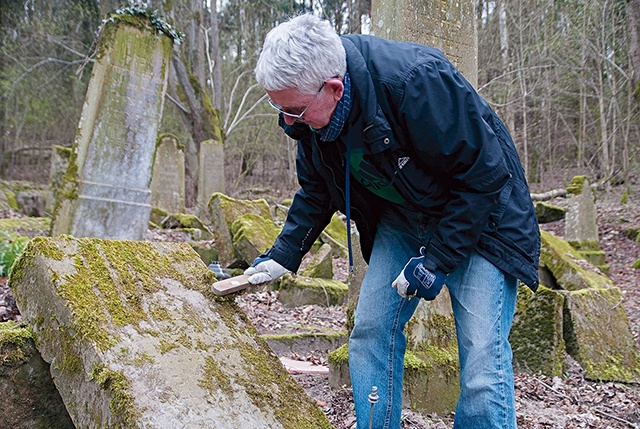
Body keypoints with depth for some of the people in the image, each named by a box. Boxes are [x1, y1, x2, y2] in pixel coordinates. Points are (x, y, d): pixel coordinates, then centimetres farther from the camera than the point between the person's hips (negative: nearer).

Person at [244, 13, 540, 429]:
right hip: (401, 220, 6)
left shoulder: (417, 82, -33)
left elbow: (483, 176, -25)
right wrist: (283, 255, 1)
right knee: (371, 332, 0)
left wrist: (436, 261, -23)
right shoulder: (311, 115, -11)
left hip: (479, 216, -6)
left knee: (482, 360, -12)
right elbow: (316, 191, 8)